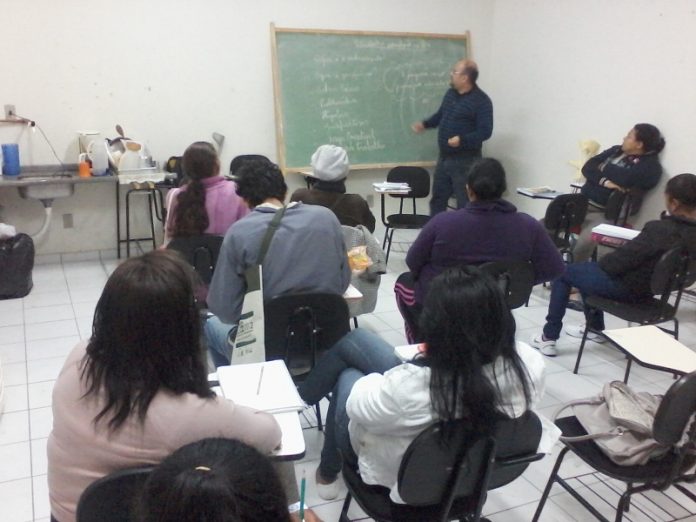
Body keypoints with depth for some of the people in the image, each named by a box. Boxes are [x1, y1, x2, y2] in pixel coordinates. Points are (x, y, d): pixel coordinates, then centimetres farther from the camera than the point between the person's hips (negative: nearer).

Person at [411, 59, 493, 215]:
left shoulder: (481, 101, -15)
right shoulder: (450, 93, 10)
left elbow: (485, 131, -21)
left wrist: (462, 140, -33)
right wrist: (424, 124, 12)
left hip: (466, 161, -8)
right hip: (444, 157, 8)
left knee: (465, 204, -1)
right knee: (437, 199, 16)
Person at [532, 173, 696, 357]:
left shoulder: (659, 229, -31)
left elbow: (624, 258, -22)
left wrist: (600, 263, -3)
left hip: (628, 287, -8)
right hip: (650, 286, 8)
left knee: (563, 273, 9)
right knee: (590, 270, 29)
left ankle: (548, 338, 12)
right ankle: (595, 328, 41)